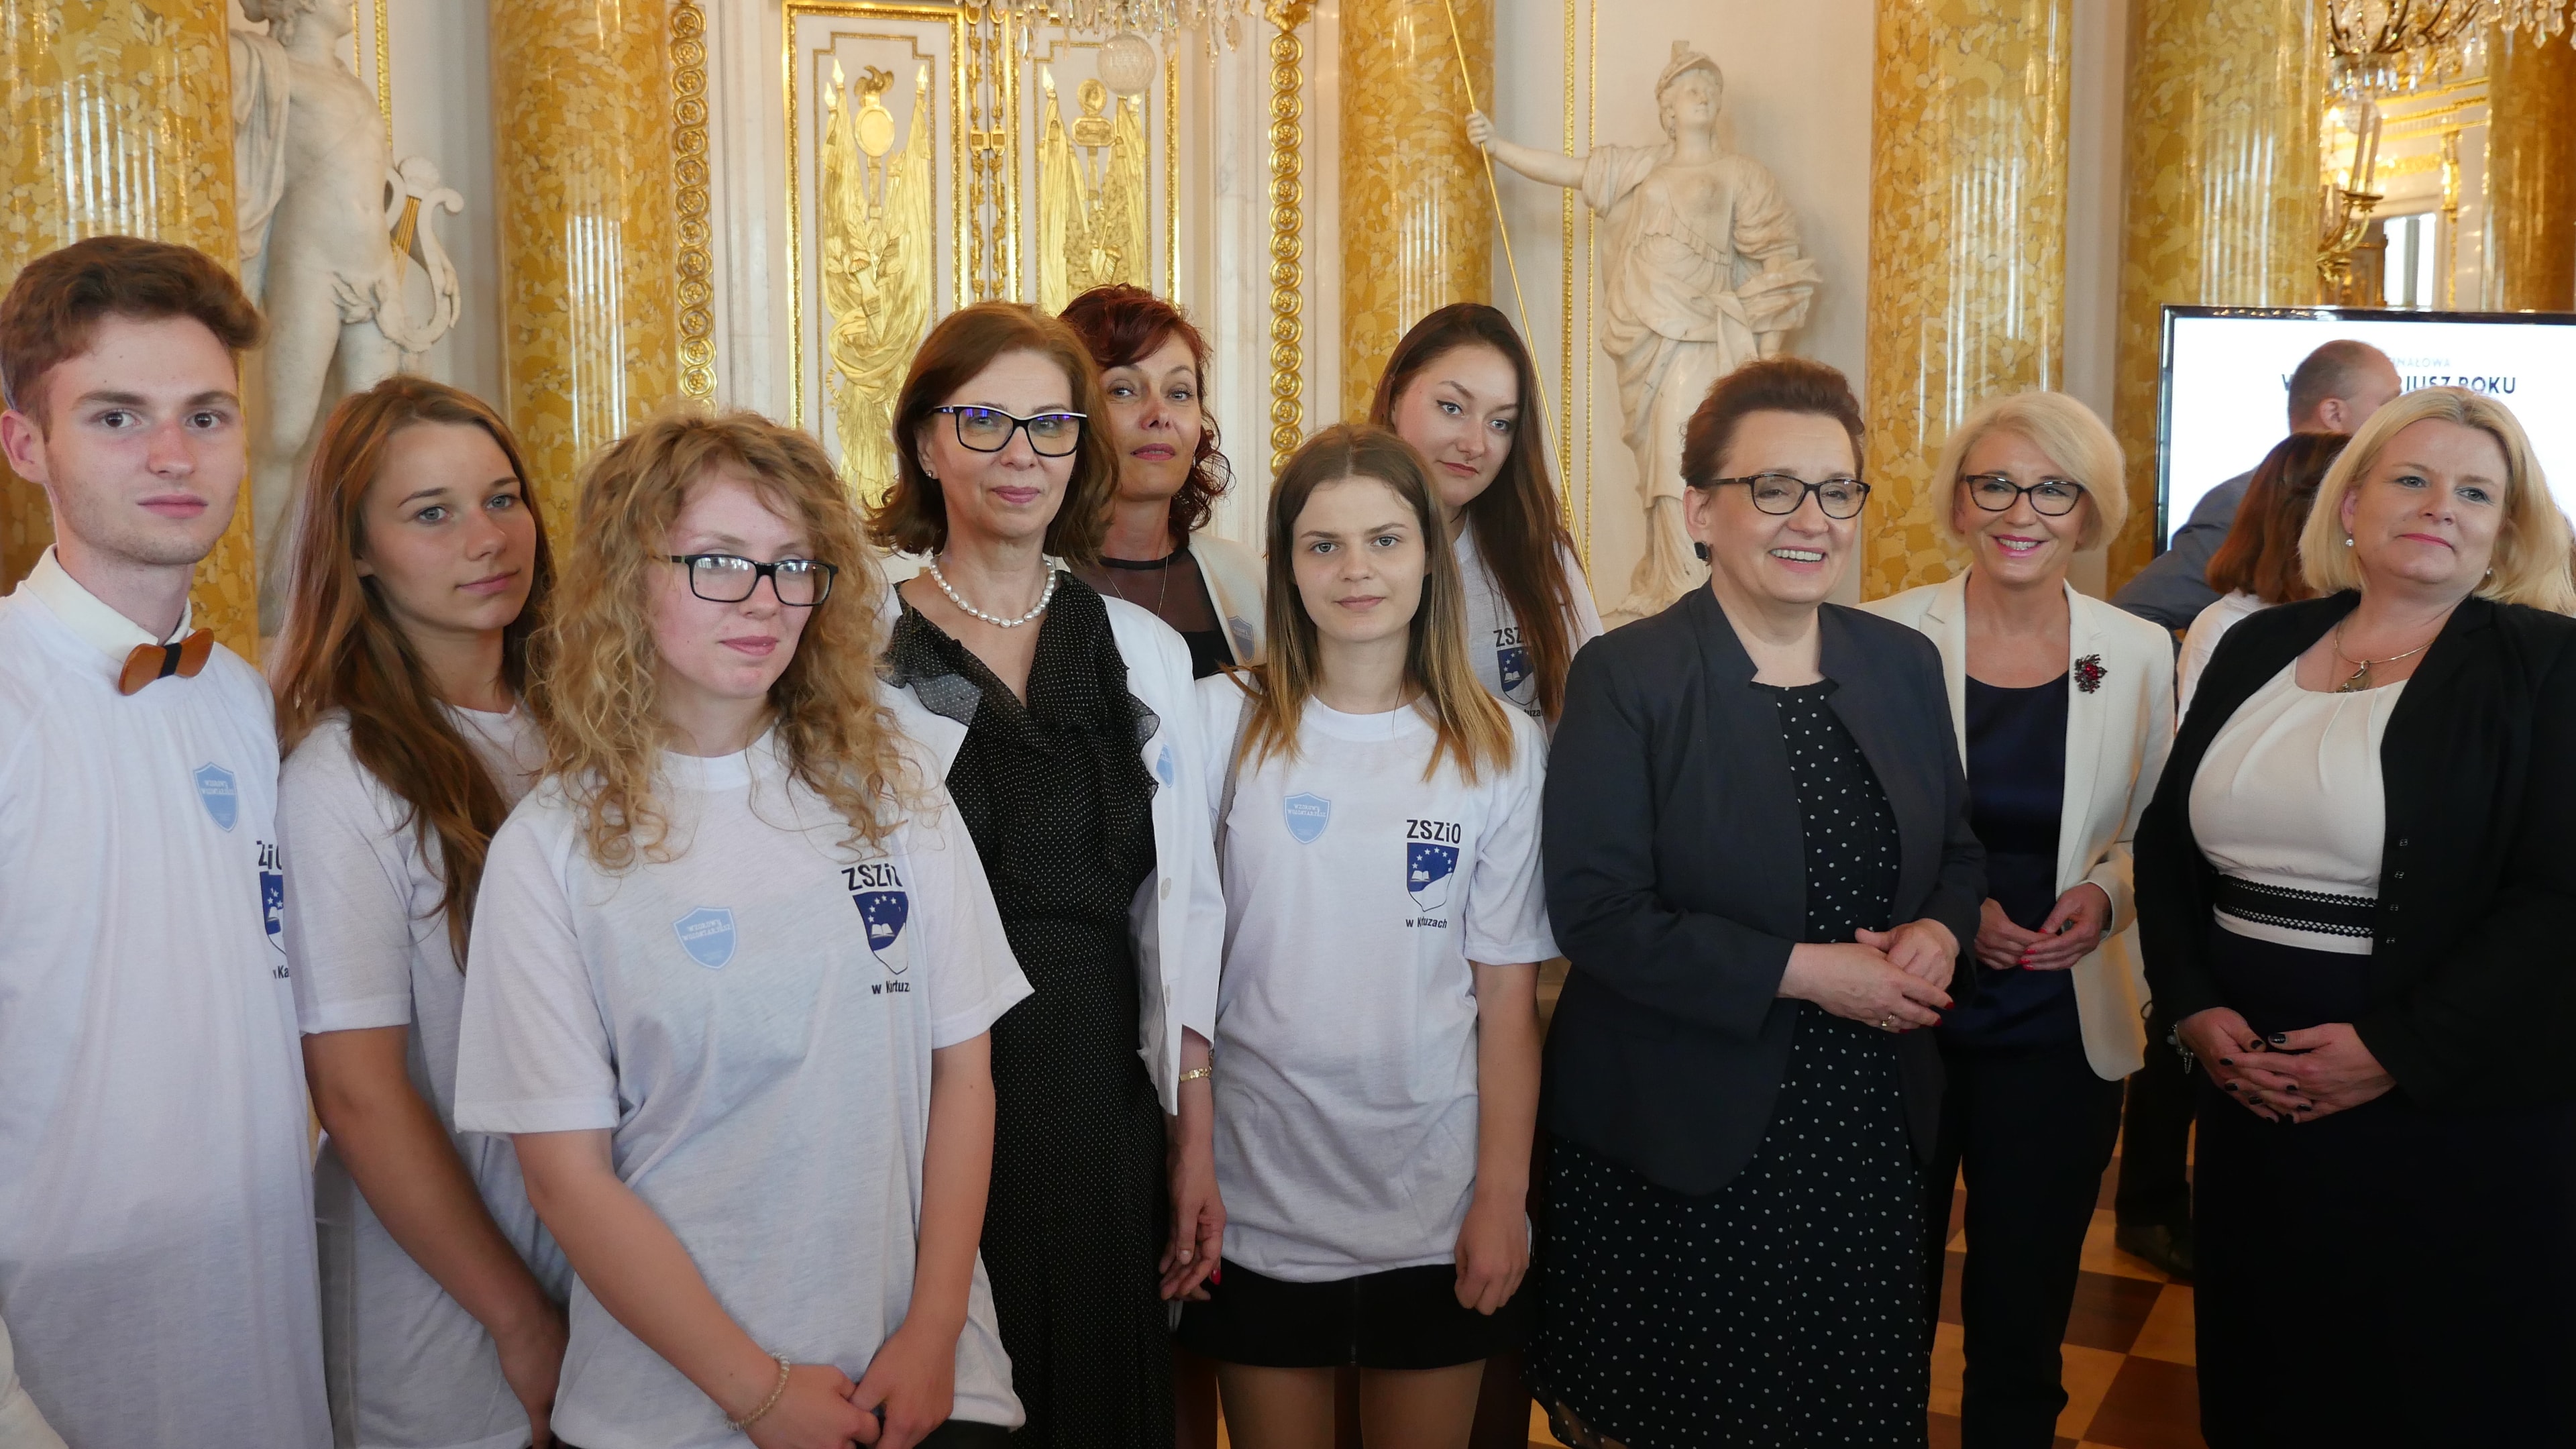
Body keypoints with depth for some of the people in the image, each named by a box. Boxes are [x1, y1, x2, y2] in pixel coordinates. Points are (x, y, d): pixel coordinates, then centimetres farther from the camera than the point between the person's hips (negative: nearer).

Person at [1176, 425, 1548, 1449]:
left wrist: (1503, 1196, -4)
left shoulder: (1500, 748, -3)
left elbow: (1507, 995, -2)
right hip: (1260, 1204, 0)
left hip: (1438, 1210, 1)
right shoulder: (1221, 724, -5)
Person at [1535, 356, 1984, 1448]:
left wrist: (1939, 932, -7)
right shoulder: (1626, 678, -10)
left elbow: (1958, 851, 16)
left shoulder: (1904, 664, 6)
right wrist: (1801, 970, -20)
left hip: (1870, 1140, 5)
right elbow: (1596, 912, -16)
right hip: (1682, 1157, -4)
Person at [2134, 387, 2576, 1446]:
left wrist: (2398, 1050, -19)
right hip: (2252, 1101, 4)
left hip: (2457, 1124, -4)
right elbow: (2167, 844, 11)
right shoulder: (2258, 650, 9)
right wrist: (2195, 1009, -3)